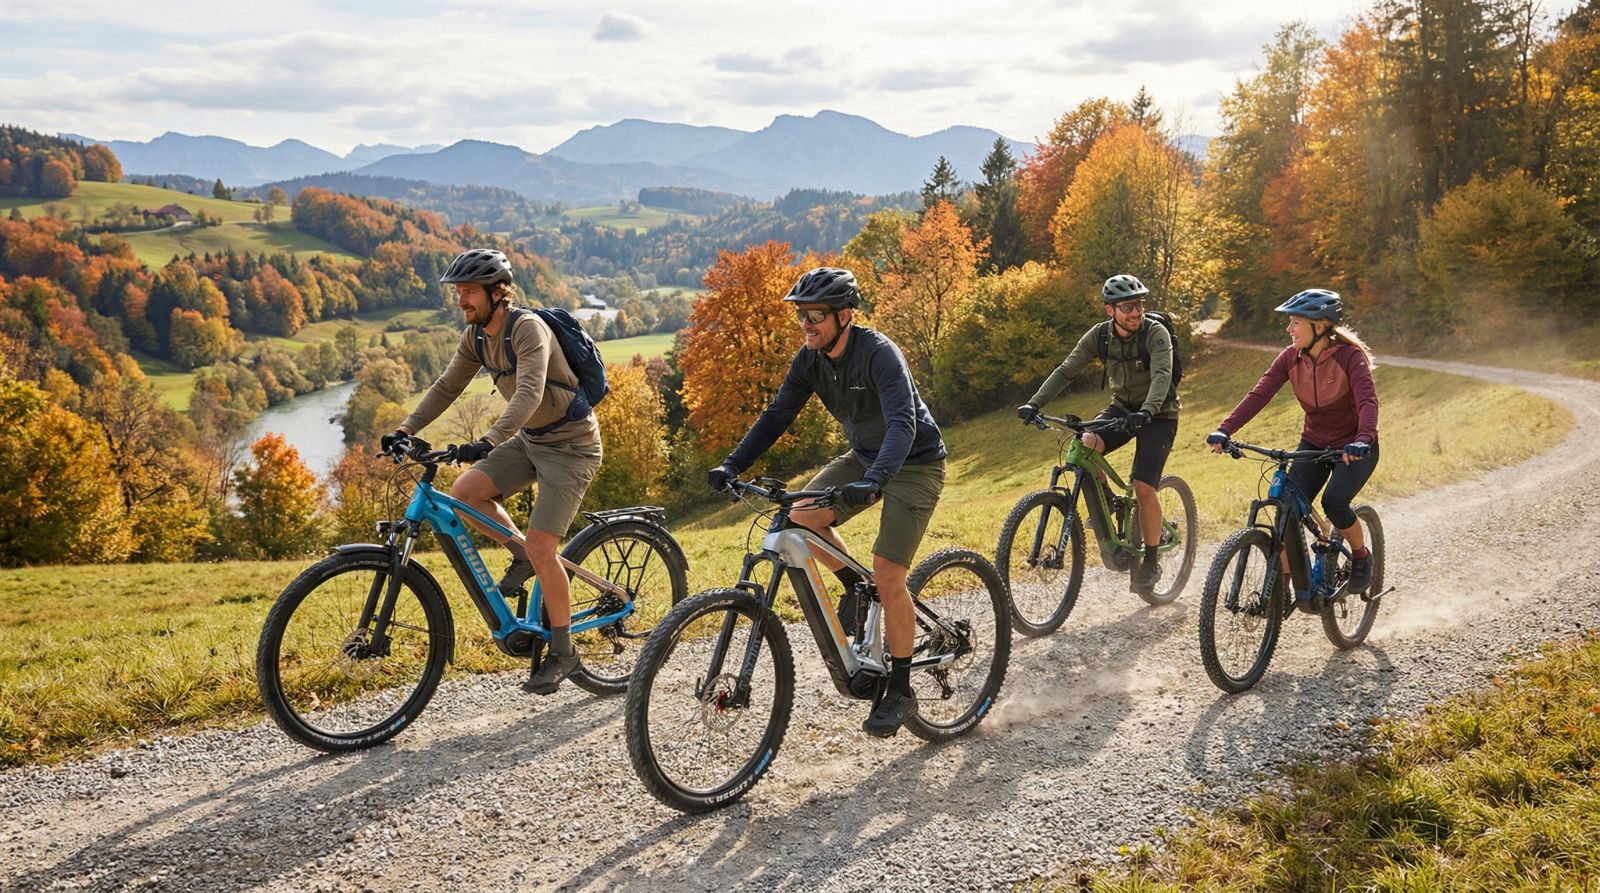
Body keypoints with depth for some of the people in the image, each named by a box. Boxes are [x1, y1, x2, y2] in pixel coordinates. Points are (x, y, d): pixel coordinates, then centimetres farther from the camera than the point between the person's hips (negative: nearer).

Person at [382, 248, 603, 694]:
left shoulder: (528, 328, -23)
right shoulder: (476, 336, 2)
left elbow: (529, 393, -36)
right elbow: (446, 387, 6)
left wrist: (488, 442, -48)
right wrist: (404, 430, -6)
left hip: (570, 444, -8)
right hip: (530, 439, 8)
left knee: (541, 549, -12)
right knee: (464, 492, -12)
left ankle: (563, 652, 4)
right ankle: (520, 557, 12)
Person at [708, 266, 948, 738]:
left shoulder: (879, 354, -28)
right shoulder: (811, 359, -7)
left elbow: (902, 424, -40)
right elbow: (777, 415, -4)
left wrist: (872, 482, -56)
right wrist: (732, 464, -16)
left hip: (914, 464, -7)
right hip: (864, 456, 7)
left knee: (888, 575, -15)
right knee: (802, 515, -14)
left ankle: (901, 690, 1)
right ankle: (855, 587, 11)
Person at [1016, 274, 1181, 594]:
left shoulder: (1156, 334, -21)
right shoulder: (1100, 335, -10)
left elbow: (1162, 376, -36)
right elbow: (1066, 370, -13)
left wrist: (1146, 412, -54)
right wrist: (1034, 404, -26)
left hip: (1157, 415, -4)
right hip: (1122, 407, 4)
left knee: (1144, 487, -17)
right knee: (1086, 445, -27)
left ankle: (1151, 563, 0)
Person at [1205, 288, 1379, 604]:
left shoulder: (1350, 356, -21)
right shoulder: (1291, 358, -8)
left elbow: (1367, 400, -34)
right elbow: (1258, 394, -17)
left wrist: (1363, 440, -53)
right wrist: (1224, 430, -31)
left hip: (1354, 447, -4)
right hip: (1314, 444, 4)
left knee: (1334, 502, -27)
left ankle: (1361, 557, 3)